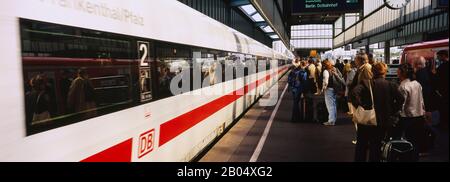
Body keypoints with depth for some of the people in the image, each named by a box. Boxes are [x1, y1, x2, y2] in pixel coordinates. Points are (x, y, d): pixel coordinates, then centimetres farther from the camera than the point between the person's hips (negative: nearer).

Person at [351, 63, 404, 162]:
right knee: (376, 148, 15)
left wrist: (360, 106, -17)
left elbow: (355, 93, -27)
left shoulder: (366, 83, -9)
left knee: (361, 147, 15)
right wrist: (391, 112, -2)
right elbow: (400, 99, -12)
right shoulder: (391, 85, -3)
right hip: (383, 122, 2)